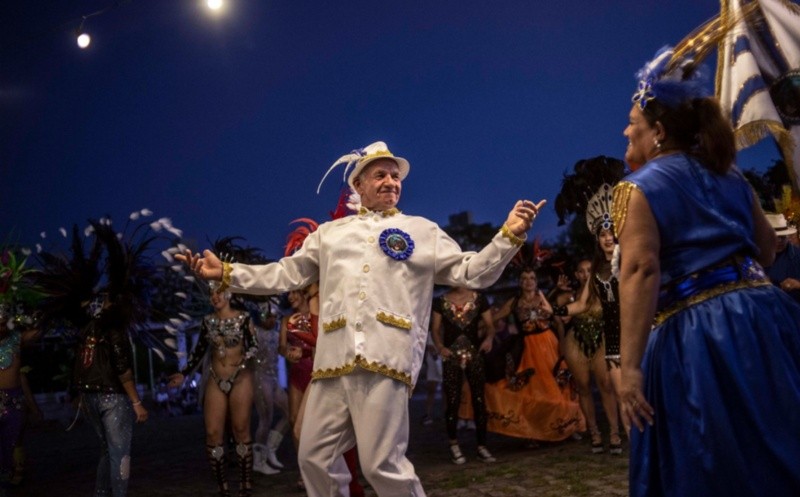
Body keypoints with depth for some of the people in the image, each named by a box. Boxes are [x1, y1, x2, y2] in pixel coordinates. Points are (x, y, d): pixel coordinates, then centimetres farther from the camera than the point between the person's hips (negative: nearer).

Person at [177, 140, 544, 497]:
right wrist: (226, 273, 18)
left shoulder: (423, 231, 16)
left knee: (382, 464, -8)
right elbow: (286, 275, 24)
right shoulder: (329, 233, 24)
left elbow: (471, 273, 10)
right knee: (315, 458, 8)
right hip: (334, 360, 4)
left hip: (385, 360, -4)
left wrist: (509, 235, -3)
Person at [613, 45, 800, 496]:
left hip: (694, 336, -7)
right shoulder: (730, 176, 15)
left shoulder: (640, 186, -5)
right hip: (762, 316, 7)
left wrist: (630, 366, -20)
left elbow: (642, 272, -18)